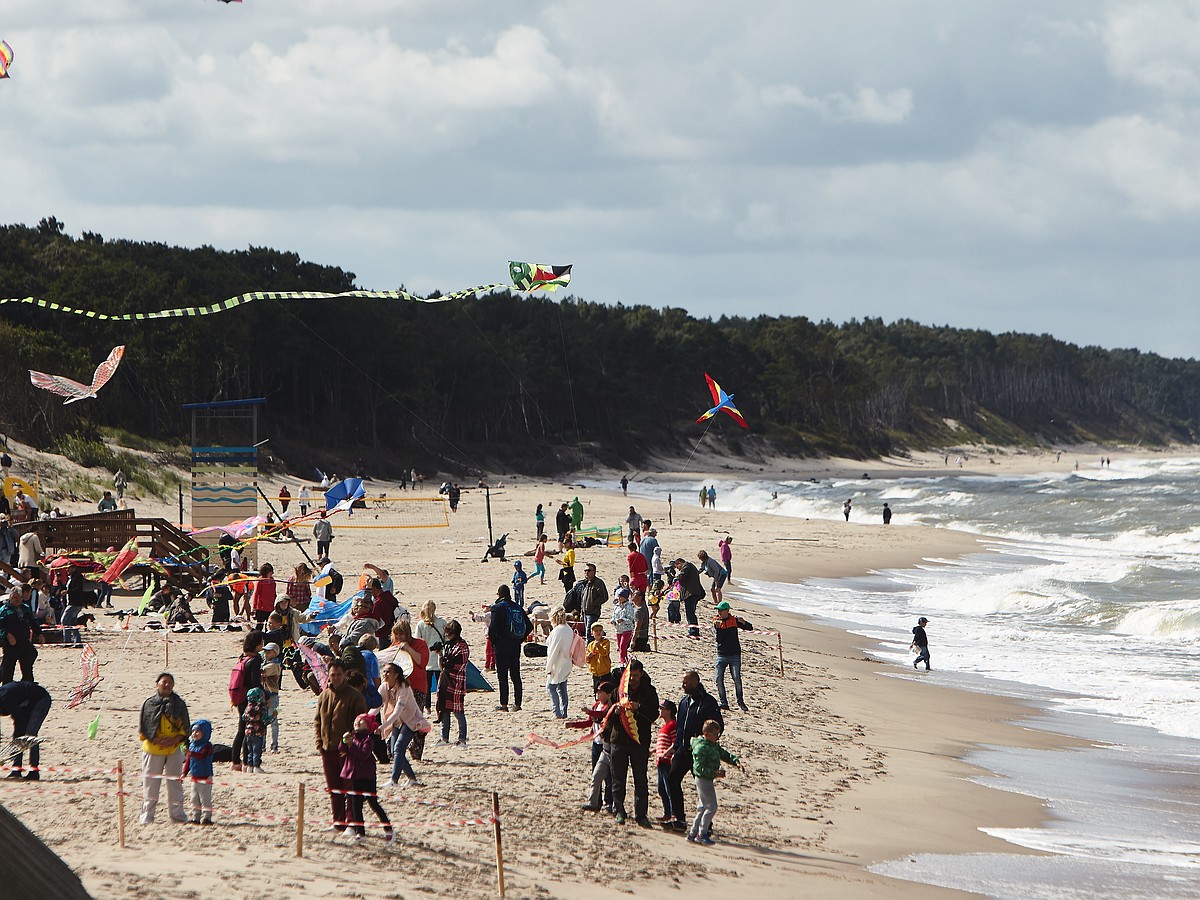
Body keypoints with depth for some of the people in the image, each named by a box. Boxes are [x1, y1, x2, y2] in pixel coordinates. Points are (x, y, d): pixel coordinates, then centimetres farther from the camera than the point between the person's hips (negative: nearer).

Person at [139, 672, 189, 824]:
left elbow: (185, 728, 6)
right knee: (150, 784, 1)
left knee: (175, 783, 6)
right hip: (153, 750, -2)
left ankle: (177, 813, 16)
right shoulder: (149, 703, 0)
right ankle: (147, 816, 8)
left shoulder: (179, 703, 5)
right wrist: (156, 740, -14)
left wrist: (174, 740, -11)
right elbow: (142, 728, -1)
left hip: (174, 750, 2)